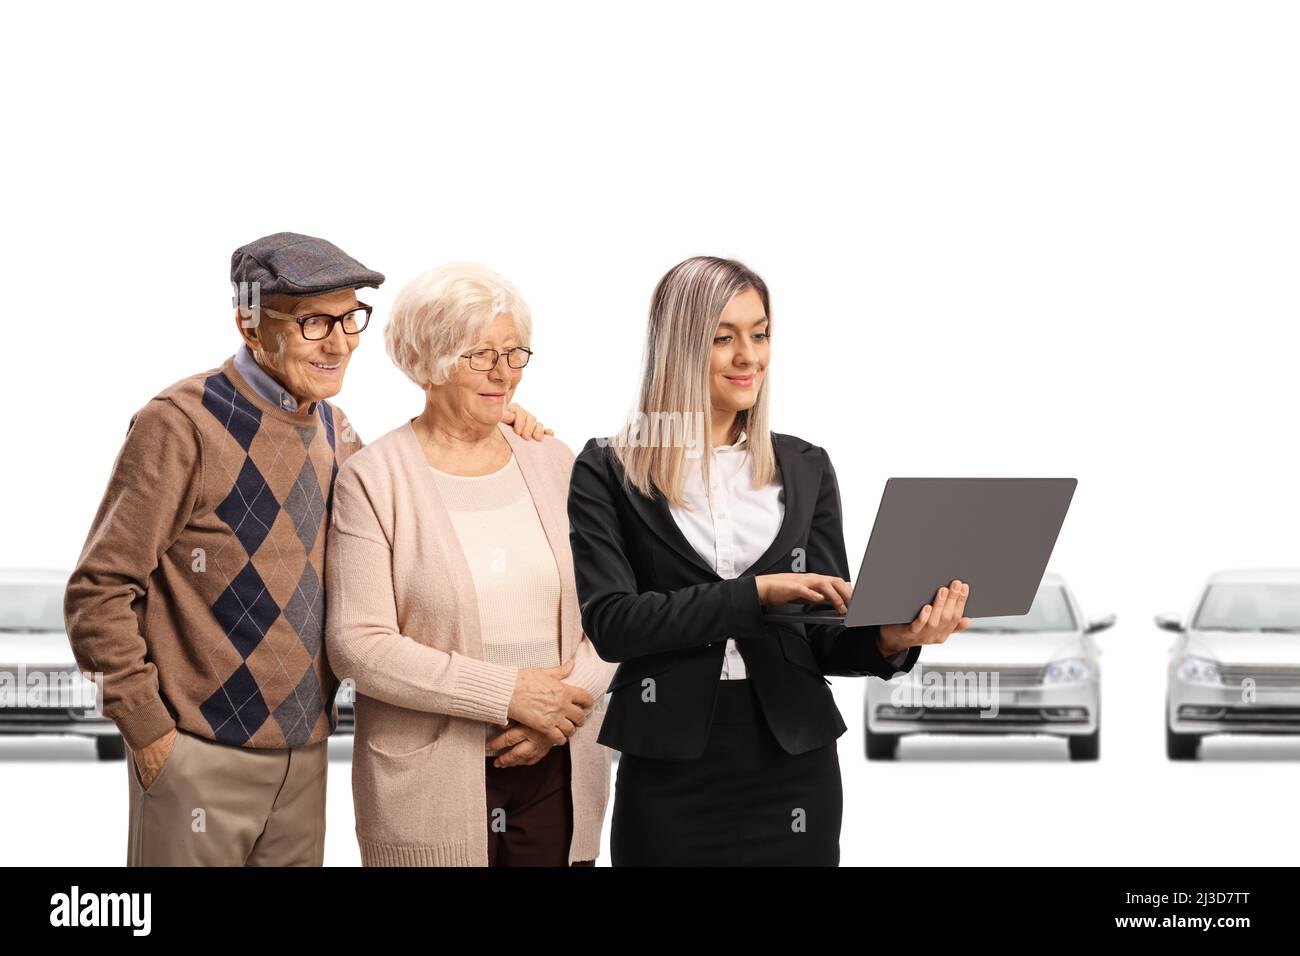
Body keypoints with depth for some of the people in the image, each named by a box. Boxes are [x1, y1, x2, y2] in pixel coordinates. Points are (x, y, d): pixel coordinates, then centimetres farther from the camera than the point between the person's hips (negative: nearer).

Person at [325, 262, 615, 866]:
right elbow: (357, 645, -11)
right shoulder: (374, 478, -4)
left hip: (558, 775, 4)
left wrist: (564, 707, -10)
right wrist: (508, 694, -15)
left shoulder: (552, 463, 10)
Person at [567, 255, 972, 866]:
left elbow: (828, 640, 8)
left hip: (794, 764, 3)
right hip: (670, 770, -3)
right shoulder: (609, 472, 0)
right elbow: (610, 622, -11)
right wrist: (758, 593, -18)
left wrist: (890, 640, -14)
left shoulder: (805, 468, 9)